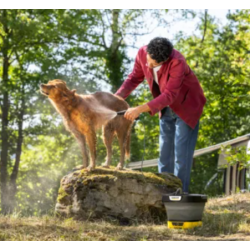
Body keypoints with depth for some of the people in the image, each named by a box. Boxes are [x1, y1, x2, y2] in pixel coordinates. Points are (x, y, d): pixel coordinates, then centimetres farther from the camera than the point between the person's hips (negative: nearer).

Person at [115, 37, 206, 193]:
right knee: (165, 153, 9)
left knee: (181, 154, -9)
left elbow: (169, 95, -37)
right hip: (167, 107, 6)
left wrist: (140, 109, -42)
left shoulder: (177, 62, -37)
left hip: (187, 105, -6)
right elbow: (135, 77, -1)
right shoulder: (142, 53, -18)